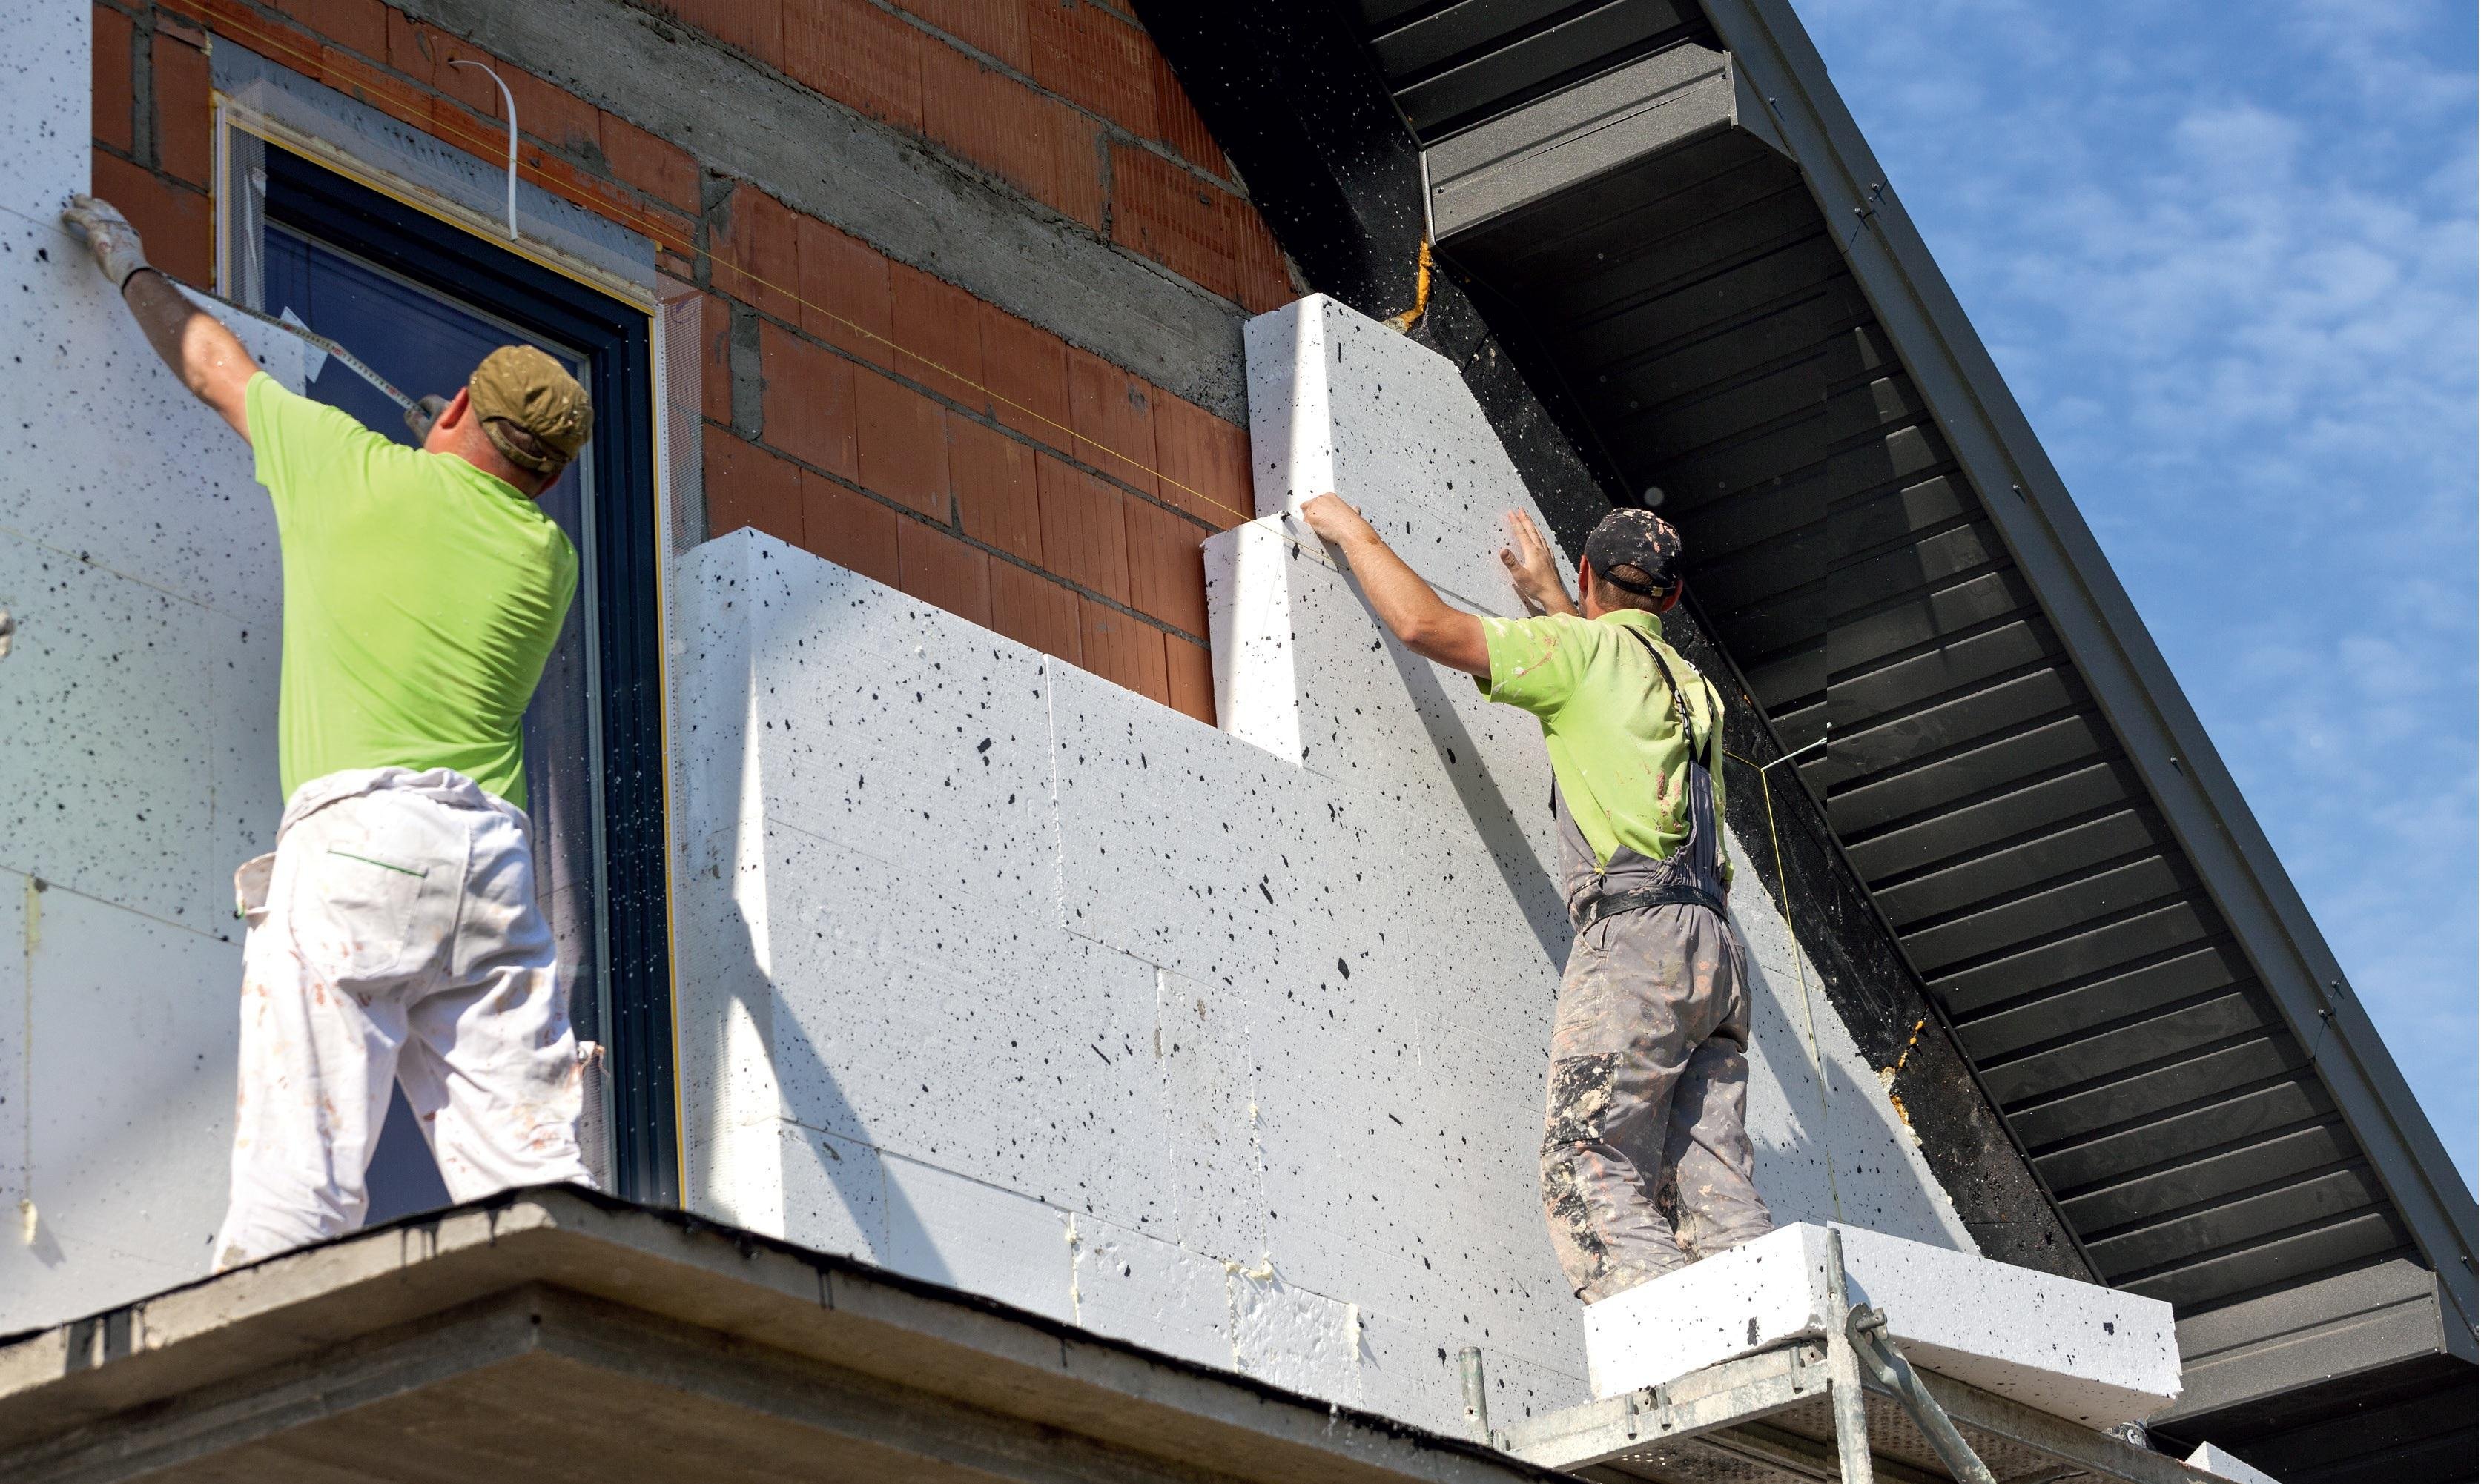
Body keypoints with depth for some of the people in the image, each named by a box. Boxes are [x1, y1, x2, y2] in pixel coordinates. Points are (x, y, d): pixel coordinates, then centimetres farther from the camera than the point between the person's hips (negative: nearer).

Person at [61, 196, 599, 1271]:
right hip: (495, 857, 4)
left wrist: (130, 266, 44)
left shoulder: (357, 470, 10)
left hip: (357, 832, -4)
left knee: (299, 1189, -12)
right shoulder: (550, 559, 19)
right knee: (533, 1184, -2)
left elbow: (213, 367, 27)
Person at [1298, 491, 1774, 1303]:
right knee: (1721, 1197, 0)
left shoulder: (1586, 647, 4)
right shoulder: (1689, 684, 27)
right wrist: (1545, 596, 61)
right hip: (1713, 949, 8)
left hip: (1634, 932, -8)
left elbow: (1425, 625, -1)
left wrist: (1356, 534, 15)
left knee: (1590, 1177, -13)